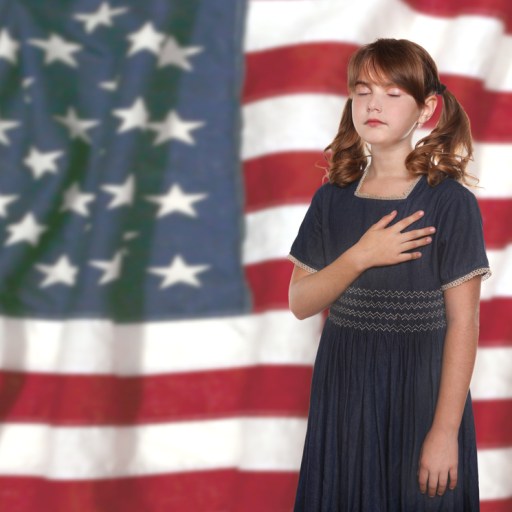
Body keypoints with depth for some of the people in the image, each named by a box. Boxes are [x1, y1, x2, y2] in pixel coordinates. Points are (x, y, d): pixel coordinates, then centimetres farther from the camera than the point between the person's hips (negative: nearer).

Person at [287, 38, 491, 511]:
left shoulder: (450, 203, -10)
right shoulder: (333, 199, 3)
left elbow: (463, 323, -11)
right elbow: (300, 303, 2)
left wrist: (446, 430, -14)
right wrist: (360, 257, -15)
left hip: (419, 392, -4)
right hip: (343, 391, 4)